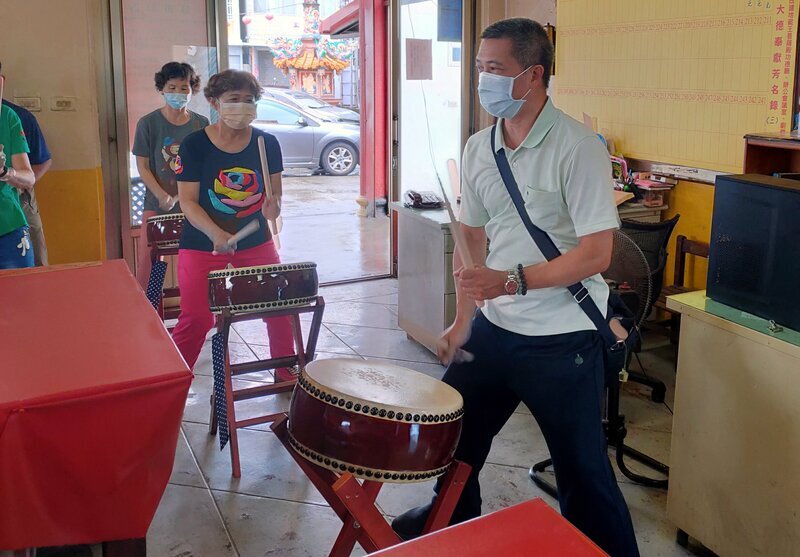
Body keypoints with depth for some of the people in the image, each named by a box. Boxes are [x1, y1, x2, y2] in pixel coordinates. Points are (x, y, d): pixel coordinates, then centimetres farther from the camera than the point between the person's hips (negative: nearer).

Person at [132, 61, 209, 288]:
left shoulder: (201, 124, 5)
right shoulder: (148, 123, 1)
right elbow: (142, 166, 0)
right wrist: (163, 196, -15)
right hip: (157, 205, -1)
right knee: (147, 259, -5)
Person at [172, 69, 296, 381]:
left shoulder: (267, 143, -2)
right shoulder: (194, 145, -10)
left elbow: (275, 191, 5)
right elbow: (188, 200, -11)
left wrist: (273, 207, -19)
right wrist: (217, 234, -27)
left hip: (256, 242, 3)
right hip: (203, 245, -3)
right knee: (195, 319, -3)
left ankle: (286, 374, 27)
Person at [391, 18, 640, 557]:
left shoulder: (577, 147, -15)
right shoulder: (479, 148, 4)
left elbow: (596, 254, -19)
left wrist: (512, 280, -27)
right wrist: (463, 321, 8)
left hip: (562, 339, -6)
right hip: (494, 327, 7)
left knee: (582, 469, 3)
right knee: (455, 427, 20)